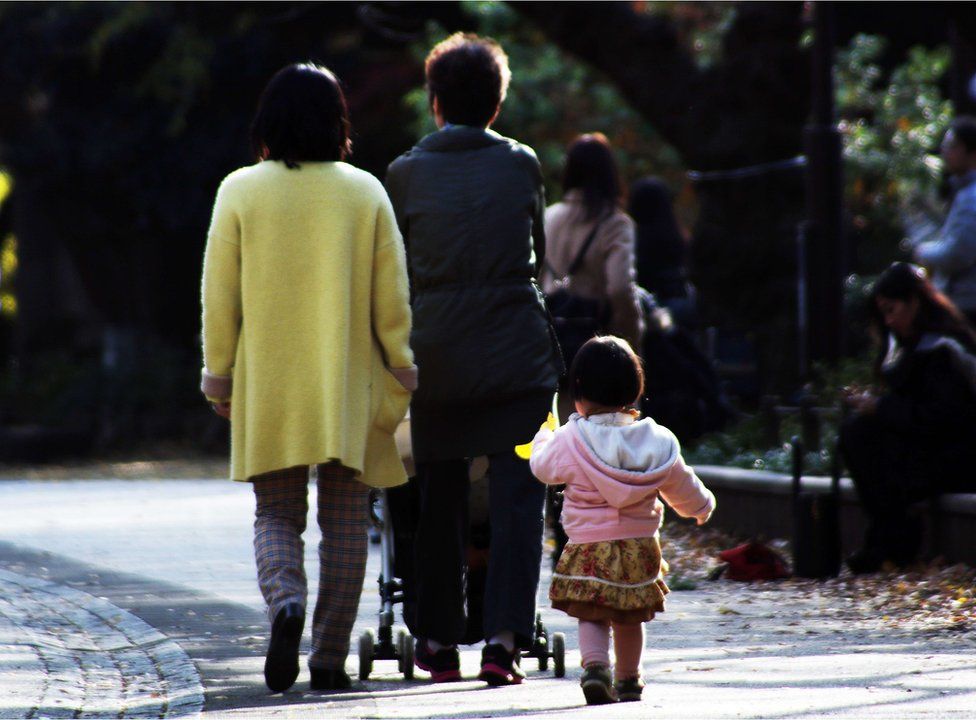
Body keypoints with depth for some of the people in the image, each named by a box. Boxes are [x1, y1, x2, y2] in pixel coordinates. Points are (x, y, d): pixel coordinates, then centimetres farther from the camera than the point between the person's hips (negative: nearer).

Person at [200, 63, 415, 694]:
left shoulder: (241, 191, -3)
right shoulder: (365, 192, 0)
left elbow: (220, 295, -1)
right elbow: (392, 294, 1)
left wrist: (218, 375, 8)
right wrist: (399, 371, 11)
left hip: (266, 383, 0)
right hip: (348, 384, 0)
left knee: (276, 514, 9)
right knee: (344, 518, 7)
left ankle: (285, 601, -21)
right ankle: (330, 658, 4)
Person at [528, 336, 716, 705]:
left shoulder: (569, 441, -11)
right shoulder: (658, 442, 0)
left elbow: (542, 466, 7)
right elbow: (682, 487, 12)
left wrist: (542, 439, 30)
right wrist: (703, 505, 35)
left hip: (588, 548, -3)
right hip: (641, 547, 3)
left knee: (591, 616, 2)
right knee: (630, 618, 18)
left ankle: (594, 665, -22)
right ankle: (628, 680, 28)